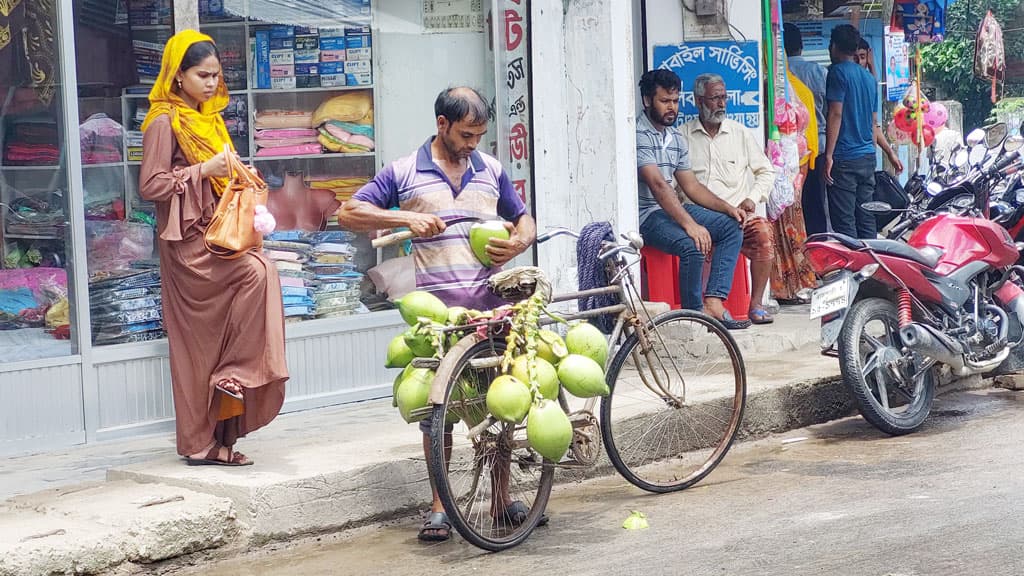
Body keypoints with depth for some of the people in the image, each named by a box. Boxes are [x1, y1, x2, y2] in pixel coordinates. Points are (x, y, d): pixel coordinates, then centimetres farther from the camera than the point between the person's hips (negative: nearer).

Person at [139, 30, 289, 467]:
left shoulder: (208, 119, 19)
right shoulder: (164, 122, -6)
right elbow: (150, 186, -12)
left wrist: (237, 176, 8)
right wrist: (203, 170, -17)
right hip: (189, 241, -7)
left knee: (210, 343, 3)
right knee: (258, 272, -28)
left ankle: (211, 439, 5)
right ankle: (237, 371, -15)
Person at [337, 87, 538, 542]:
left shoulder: (491, 170, 13)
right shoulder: (405, 172, 3)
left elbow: (524, 220, 22)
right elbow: (348, 213, 0)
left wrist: (517, 243, -3)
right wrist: (406, 219, -13)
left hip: (490, 300, 3)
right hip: (435, 304, -3)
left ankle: (502, 498, 19)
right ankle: (439, 506, 10)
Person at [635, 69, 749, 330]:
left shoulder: (676, 138, 15)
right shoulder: (639, 135, -15)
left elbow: (691, 185, 17)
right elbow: (658, 185, -25)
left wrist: (728, 208, 3)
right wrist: (690, 225, -31)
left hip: (673, 207, 10)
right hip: (646, 215, -10)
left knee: (732, 227, -2)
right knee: (692, 245, -32)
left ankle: (713, 302, -13)